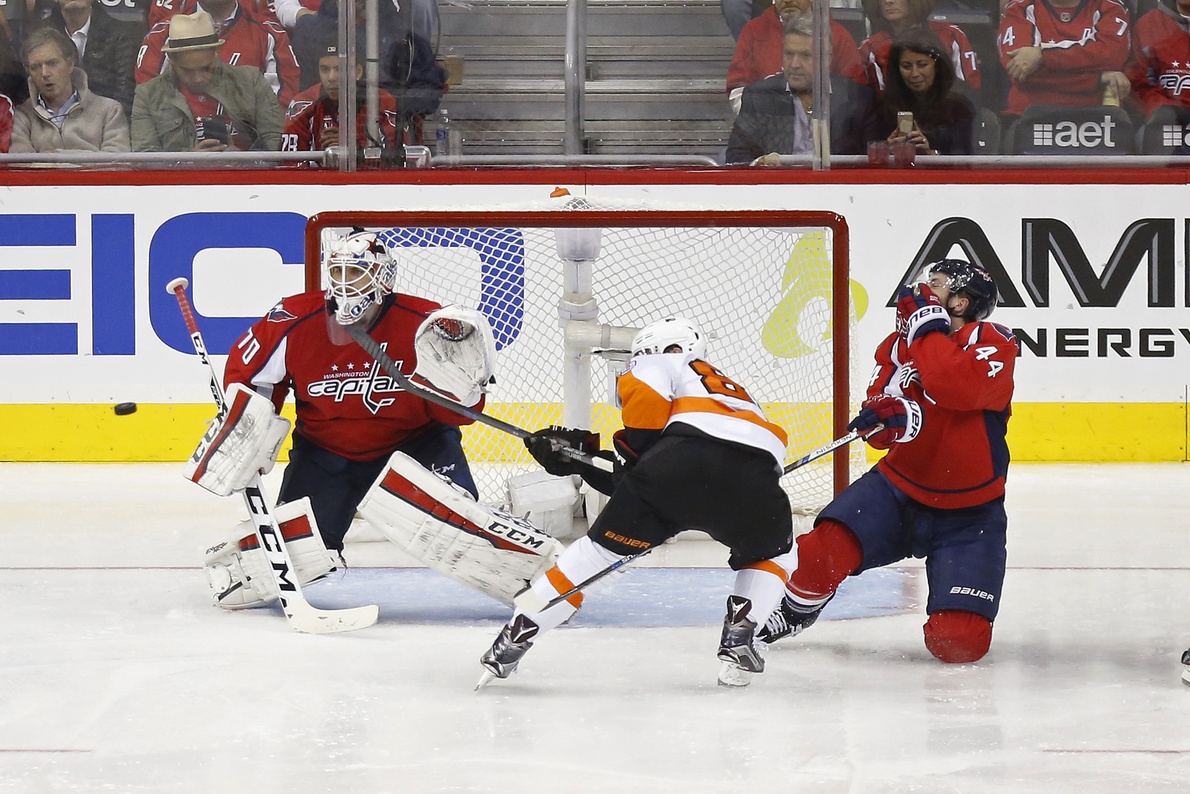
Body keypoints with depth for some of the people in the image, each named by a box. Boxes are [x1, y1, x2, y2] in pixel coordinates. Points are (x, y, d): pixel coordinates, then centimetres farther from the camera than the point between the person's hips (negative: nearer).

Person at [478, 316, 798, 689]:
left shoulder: (660, 365, 28)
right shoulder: (732, 389, 43)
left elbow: (647, 397, -2)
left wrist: (633, 450, 14)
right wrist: (581, 455, 33)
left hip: (682, 461, -4)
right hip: (756, 475, 4)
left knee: (604, 544, 12)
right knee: (772, 554, 33)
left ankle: (517, 635, 12)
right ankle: (739, 635, 12)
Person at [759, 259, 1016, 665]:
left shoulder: (993, 343, -12)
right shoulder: (897, 345, 4)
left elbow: (957, 388, -32)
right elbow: (881, 420, -4)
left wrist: (925, 324, -23)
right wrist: (893, 417, -28)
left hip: (969, 512, -3)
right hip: (900, 485, 3)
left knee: (959, 641, -15)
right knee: (826, 547, -24)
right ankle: (795, 611, 8)